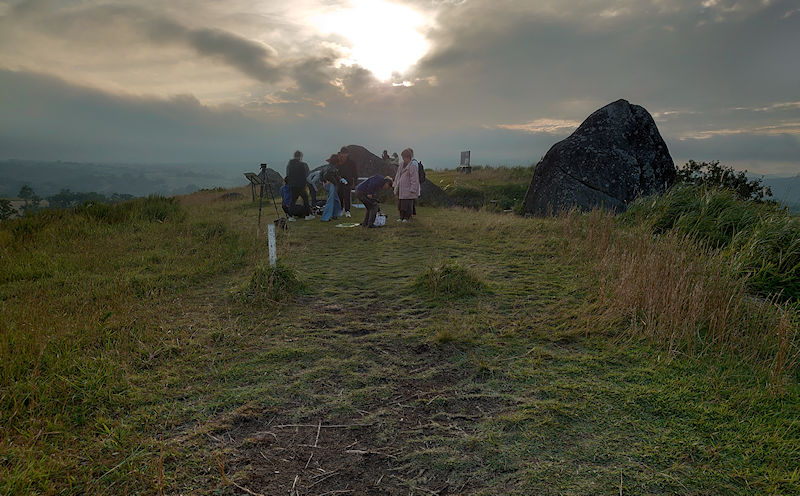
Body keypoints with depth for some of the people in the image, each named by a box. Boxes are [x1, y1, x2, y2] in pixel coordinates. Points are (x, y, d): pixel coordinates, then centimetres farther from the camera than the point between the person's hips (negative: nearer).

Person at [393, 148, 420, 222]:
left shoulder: (413, 165, -14)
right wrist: (396, 185, 17)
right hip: (401, 188, 7)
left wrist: (412, 190, -17)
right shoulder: (402, 164, 10)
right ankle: (401, 217, 23)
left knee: (407, 204, -1)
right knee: (400, 204, 12)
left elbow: (414, 178, -15)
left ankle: (407, 217, 11)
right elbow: (398, 175, 19)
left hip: (408, 189, -7)